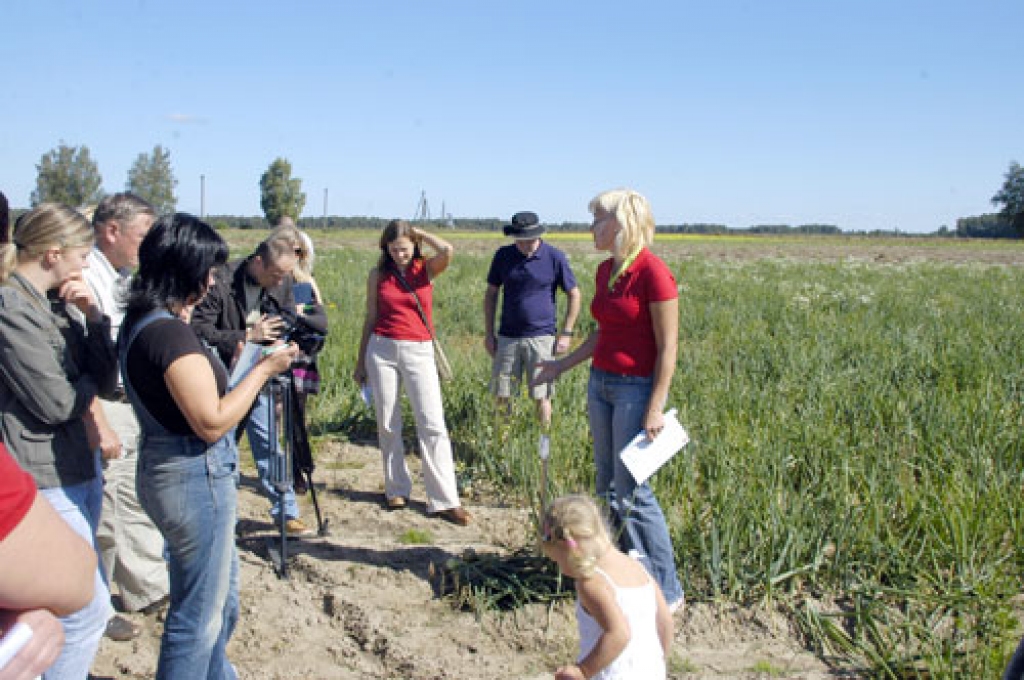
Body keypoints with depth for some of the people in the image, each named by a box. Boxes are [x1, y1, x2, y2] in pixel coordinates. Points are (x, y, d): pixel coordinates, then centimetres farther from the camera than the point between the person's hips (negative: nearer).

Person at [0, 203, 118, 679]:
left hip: (81, 469, 9)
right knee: (89, 610, -4)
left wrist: (93, 316, -4)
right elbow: (57, 402, -19)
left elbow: (107, 382, 6)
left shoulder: (54, 304, 9)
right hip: (47, 481, -9)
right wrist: (87, 382, 1)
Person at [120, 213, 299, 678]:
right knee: (200, 613, 6)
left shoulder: (139, 322, 5)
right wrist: (264, 369, -15)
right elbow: (212, 422, -25)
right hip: (195, 478, -10)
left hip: (165, 470, 10)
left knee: (221, 598, 26)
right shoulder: (171, 332, -24)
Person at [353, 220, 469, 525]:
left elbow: (447, 251, -21)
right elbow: (370, 318, 13)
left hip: (419, 351, -2)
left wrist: (419, 232, -4)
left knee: (432, 424, -7)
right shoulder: (378, 275, 7)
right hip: (382, 350, 2)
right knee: (387, 424, 6)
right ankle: (396, 488, 22)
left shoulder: (427, 268, 2)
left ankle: (445, 500, -6)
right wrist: (360, 362, 15)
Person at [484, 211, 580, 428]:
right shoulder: (503, 255, 3)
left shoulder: (555, 257, -4)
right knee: (501, 396, 2)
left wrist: (566, 333, -2)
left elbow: (574, 294, 4)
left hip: (541, 337, -2)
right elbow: (491, 294, 12)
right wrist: (488, 333, 7)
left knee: (541, 397, -1)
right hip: (507, 337, 3)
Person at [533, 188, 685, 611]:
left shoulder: (653, 274, -16)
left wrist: (655, 408, -18)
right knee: (608, 486, 12)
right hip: (600, 384, 8)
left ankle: (667, 593, 11)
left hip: (637, 389, -8)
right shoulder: (605, 270, 8)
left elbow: (667, 347, -16)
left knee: (631, 492, -4)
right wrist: (563, 365, 19)